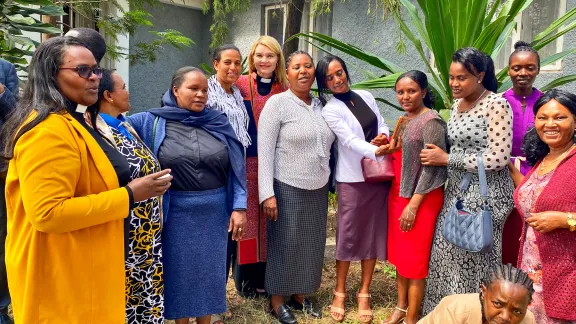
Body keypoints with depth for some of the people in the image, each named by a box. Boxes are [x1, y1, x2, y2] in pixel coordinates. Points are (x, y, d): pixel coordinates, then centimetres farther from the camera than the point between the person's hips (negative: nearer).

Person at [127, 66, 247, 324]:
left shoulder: (219, 122, 2)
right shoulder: (152, 122, -3)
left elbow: (236, 168, 1)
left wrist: (239, 207, -4)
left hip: (214, 211, 2)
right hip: (176, 212, -2)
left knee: (209, 270, 14)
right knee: (180, 270, 11)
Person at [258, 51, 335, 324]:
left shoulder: (321, 105, 7)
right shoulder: (277, 103, -9)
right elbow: (264, 150, -13)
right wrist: (267, 193, -18)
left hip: (318, 189, 6)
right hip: (287, 189, -5)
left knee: (311, 244, 13)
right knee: (284, 245, 5)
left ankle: (300, 295, 32)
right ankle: (277, 301, 23)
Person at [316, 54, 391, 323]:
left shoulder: (366, 96, 9)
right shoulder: (330, 110, -8)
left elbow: (382, 126, 12)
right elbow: (350, 141, -20)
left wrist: (384, 137, -10)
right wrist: (376, 151, -34)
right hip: (352, 179, -5)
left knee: (374, 233, 8)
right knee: (348, 235, 2)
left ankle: (364, 293, 21)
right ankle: (339, 293, 20)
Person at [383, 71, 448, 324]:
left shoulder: (431, 122, -15)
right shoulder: (404, 120, 10)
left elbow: (432, 166, -19)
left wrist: (414, 204, -20)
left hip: (421, 199, -8)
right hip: (398, 194, 8)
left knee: (414, 258, 2)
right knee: (399, 254, 16)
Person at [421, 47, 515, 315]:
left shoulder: (496, 105, -14)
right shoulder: (457, 104, 10)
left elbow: (498, 158, -20)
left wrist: (446, 159, -16)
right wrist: (437, 154, 2)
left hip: (484, 193, -7)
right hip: (456, 191, 7)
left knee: (473, 259, 2)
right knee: (448, 254, 12)